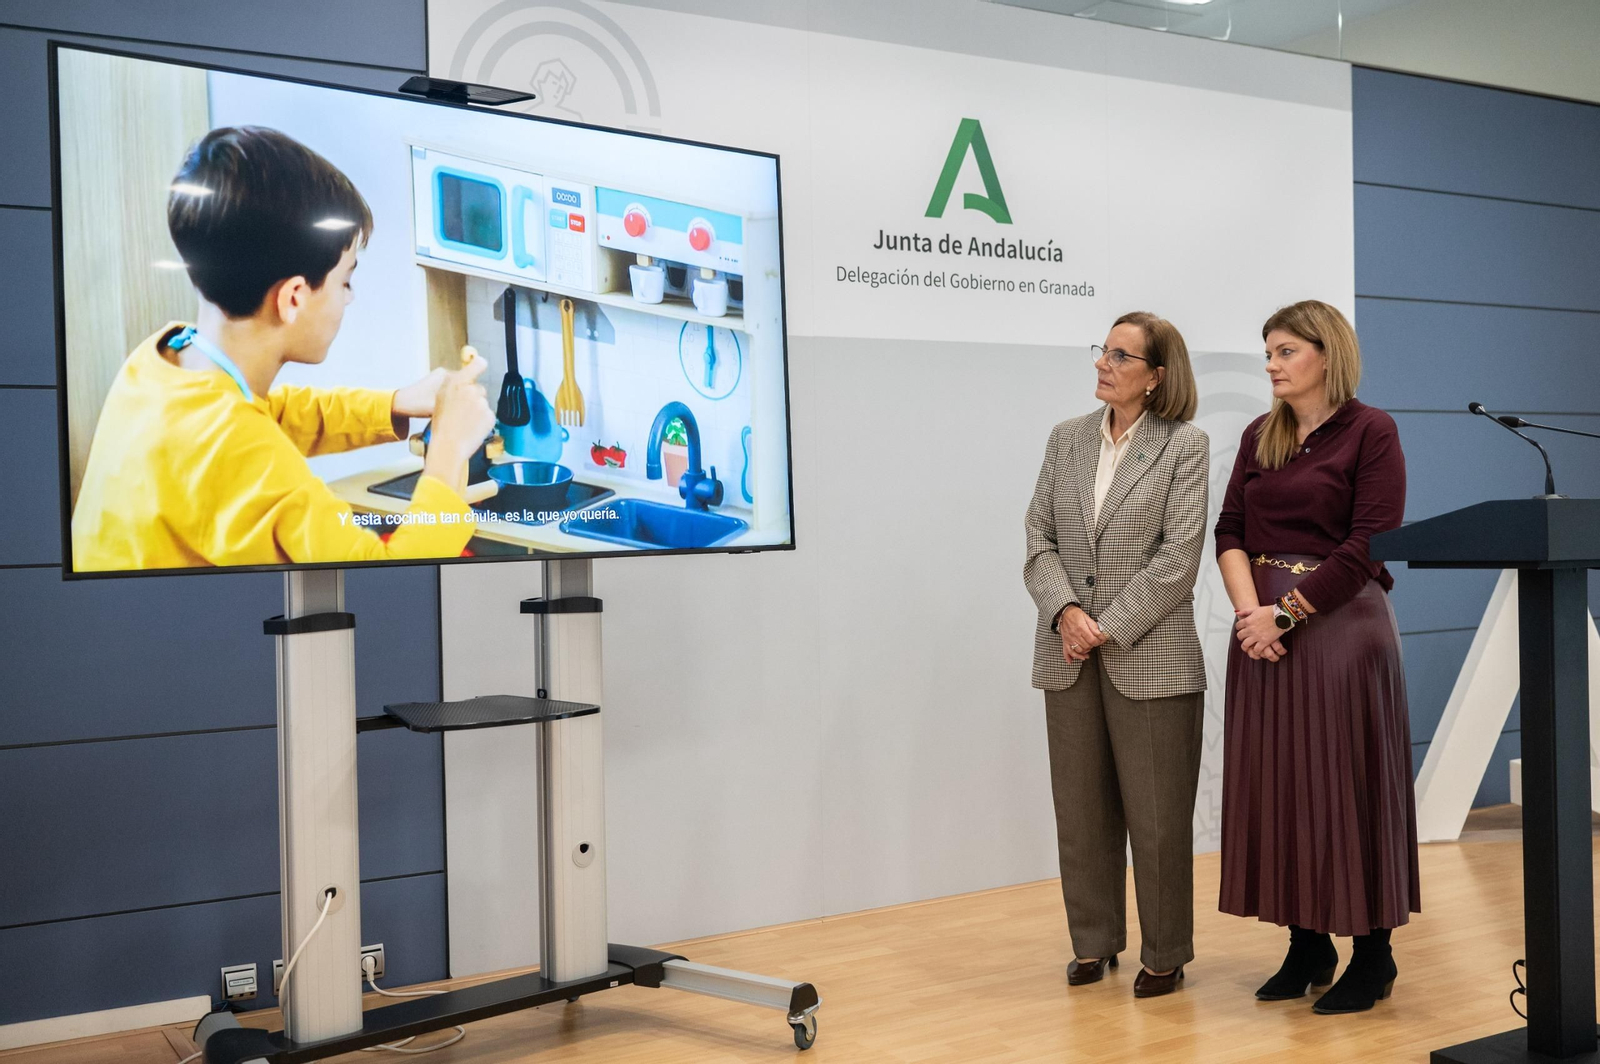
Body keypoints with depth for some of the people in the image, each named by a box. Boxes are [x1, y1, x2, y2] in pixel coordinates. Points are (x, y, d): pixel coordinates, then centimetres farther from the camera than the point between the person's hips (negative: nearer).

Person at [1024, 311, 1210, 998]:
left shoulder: (1184, 446, -3)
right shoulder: (1067, 439, 10)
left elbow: (1178, 556, -10)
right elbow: (1040, 538, 5)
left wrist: (1111, 628, -14)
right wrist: (1065, 612, -11)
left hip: (1149, 655, -4)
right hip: (1070, 655, 4)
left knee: (1156, 814, 4)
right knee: (1081, 809, 11)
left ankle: (1165, 954, 19)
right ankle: (1094, 943, 26)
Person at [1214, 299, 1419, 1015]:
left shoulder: (1370, 432, -5)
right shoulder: (1260, 436, 12)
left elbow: (1369, 545, -12)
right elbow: (1230, 529, 6)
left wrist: (1287, 613, -15)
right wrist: (1249, 608, -11)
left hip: (1339, 624, -5)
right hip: (1264, 627, 6)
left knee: (1345, 786, -1)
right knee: (1279, 785, 7)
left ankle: (1372, 956, 12)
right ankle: (1308, 945, 18)